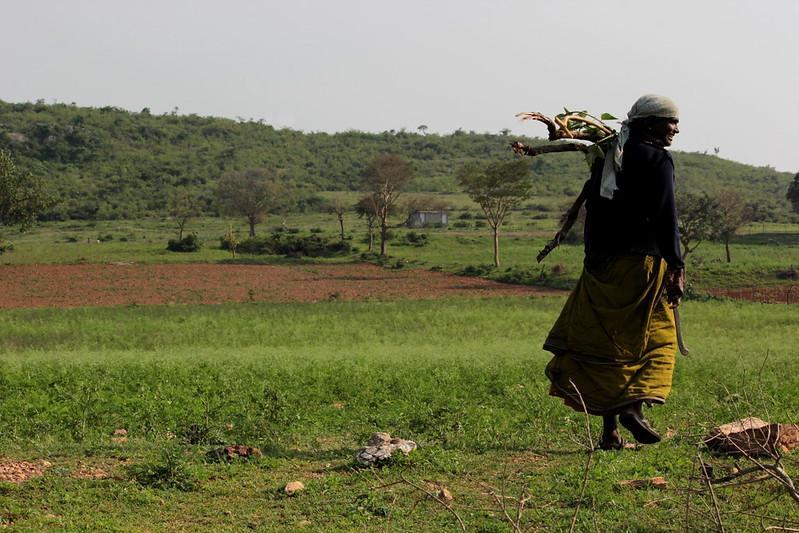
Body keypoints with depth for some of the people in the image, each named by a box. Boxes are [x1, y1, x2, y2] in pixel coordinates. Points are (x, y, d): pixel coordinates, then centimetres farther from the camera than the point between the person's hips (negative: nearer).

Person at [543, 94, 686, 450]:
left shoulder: (606, 155, 15)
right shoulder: (657, 159, -4)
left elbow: (590, 206, 14)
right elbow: (666, 218, -12)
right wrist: (676, 266, -12)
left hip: (601, 265, 6)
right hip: (641, 261, -6)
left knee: (606, 343, 7)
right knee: (655, 338, 6)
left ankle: (610, 430, 5)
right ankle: (633, 405, -12)